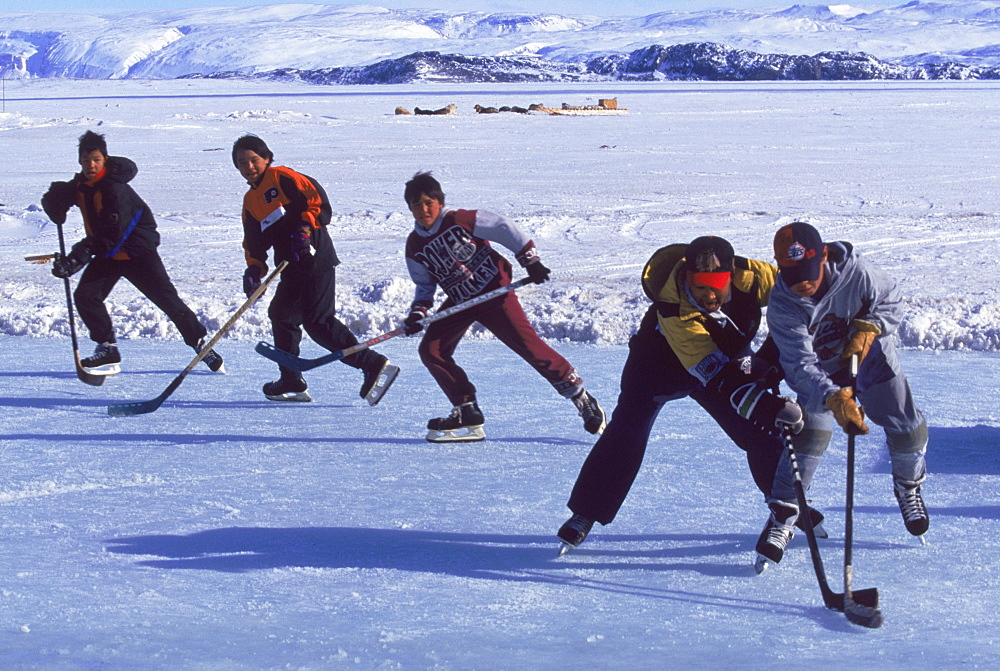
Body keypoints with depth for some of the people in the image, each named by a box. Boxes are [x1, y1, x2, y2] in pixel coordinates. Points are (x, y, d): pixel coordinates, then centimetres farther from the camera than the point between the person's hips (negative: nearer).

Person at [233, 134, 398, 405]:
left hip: (315, 258, -10)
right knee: (281, 314, 15)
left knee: (317, 320, -17)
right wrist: (254, 268, 3)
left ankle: (374, 365, -19)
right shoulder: (250, 201, 21)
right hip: (292, 267, 10)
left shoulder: (282, 177, -3)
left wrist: (305, 228, -20)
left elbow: (318, 199, -10)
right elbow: (254, 241, 20)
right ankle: (292, 382, 25)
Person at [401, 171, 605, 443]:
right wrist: (417, 313, -5)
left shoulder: (460, 221, -14)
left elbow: (502, 229, -11)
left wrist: (530, 260, -12)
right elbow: (425, 286, 12)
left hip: (494, 291, -6)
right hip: (458, 302, 6)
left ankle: (582, 399, -5)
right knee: (431, 350, -7)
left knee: (527, 344, -15)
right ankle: (468, 415, 1)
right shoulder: (415, 247, 2)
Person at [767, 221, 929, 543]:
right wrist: (833, 398, -52)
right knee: (810, 432, -16)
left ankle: (909, 486, 29)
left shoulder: (858, 273, -31)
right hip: (820, 369, -1)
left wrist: (868, 329, -29)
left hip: (870, 356, 1)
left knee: (906, 425, -1)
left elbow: (892, 301, -10)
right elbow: (800, 365, -36)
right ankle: (785, 508, -1)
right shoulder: (782, 306, -31)